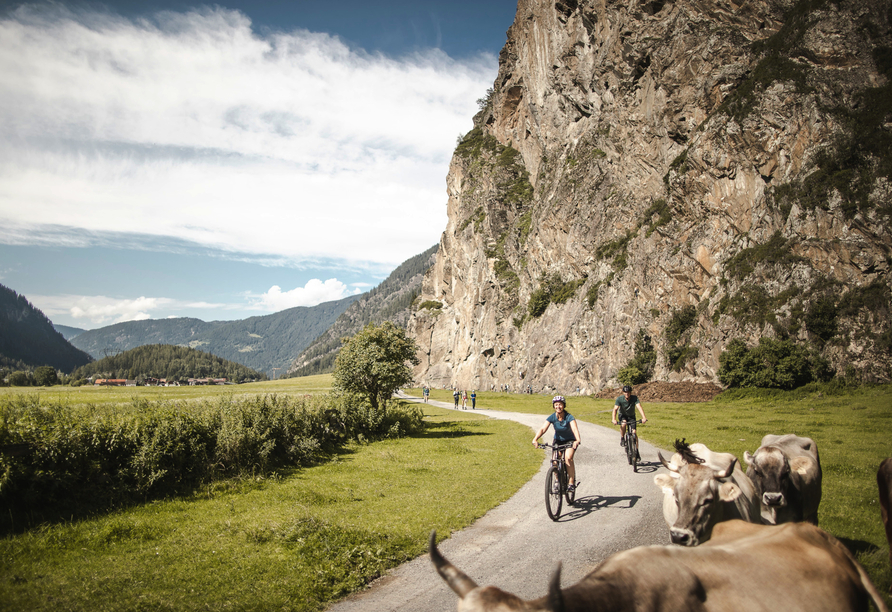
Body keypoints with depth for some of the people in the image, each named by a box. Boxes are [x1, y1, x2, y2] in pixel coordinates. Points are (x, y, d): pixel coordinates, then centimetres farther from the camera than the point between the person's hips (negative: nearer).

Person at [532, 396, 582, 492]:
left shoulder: (569, 417, -25)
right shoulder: (552, 417, -18)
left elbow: (575, 429, -40)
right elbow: (543, 429, -29)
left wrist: (577, 440, -59)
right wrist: (535, 439, -46)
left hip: (570, 440, -3)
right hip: (558, 440, 3)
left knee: (568, 457, -27)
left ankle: (572, 482, -16)